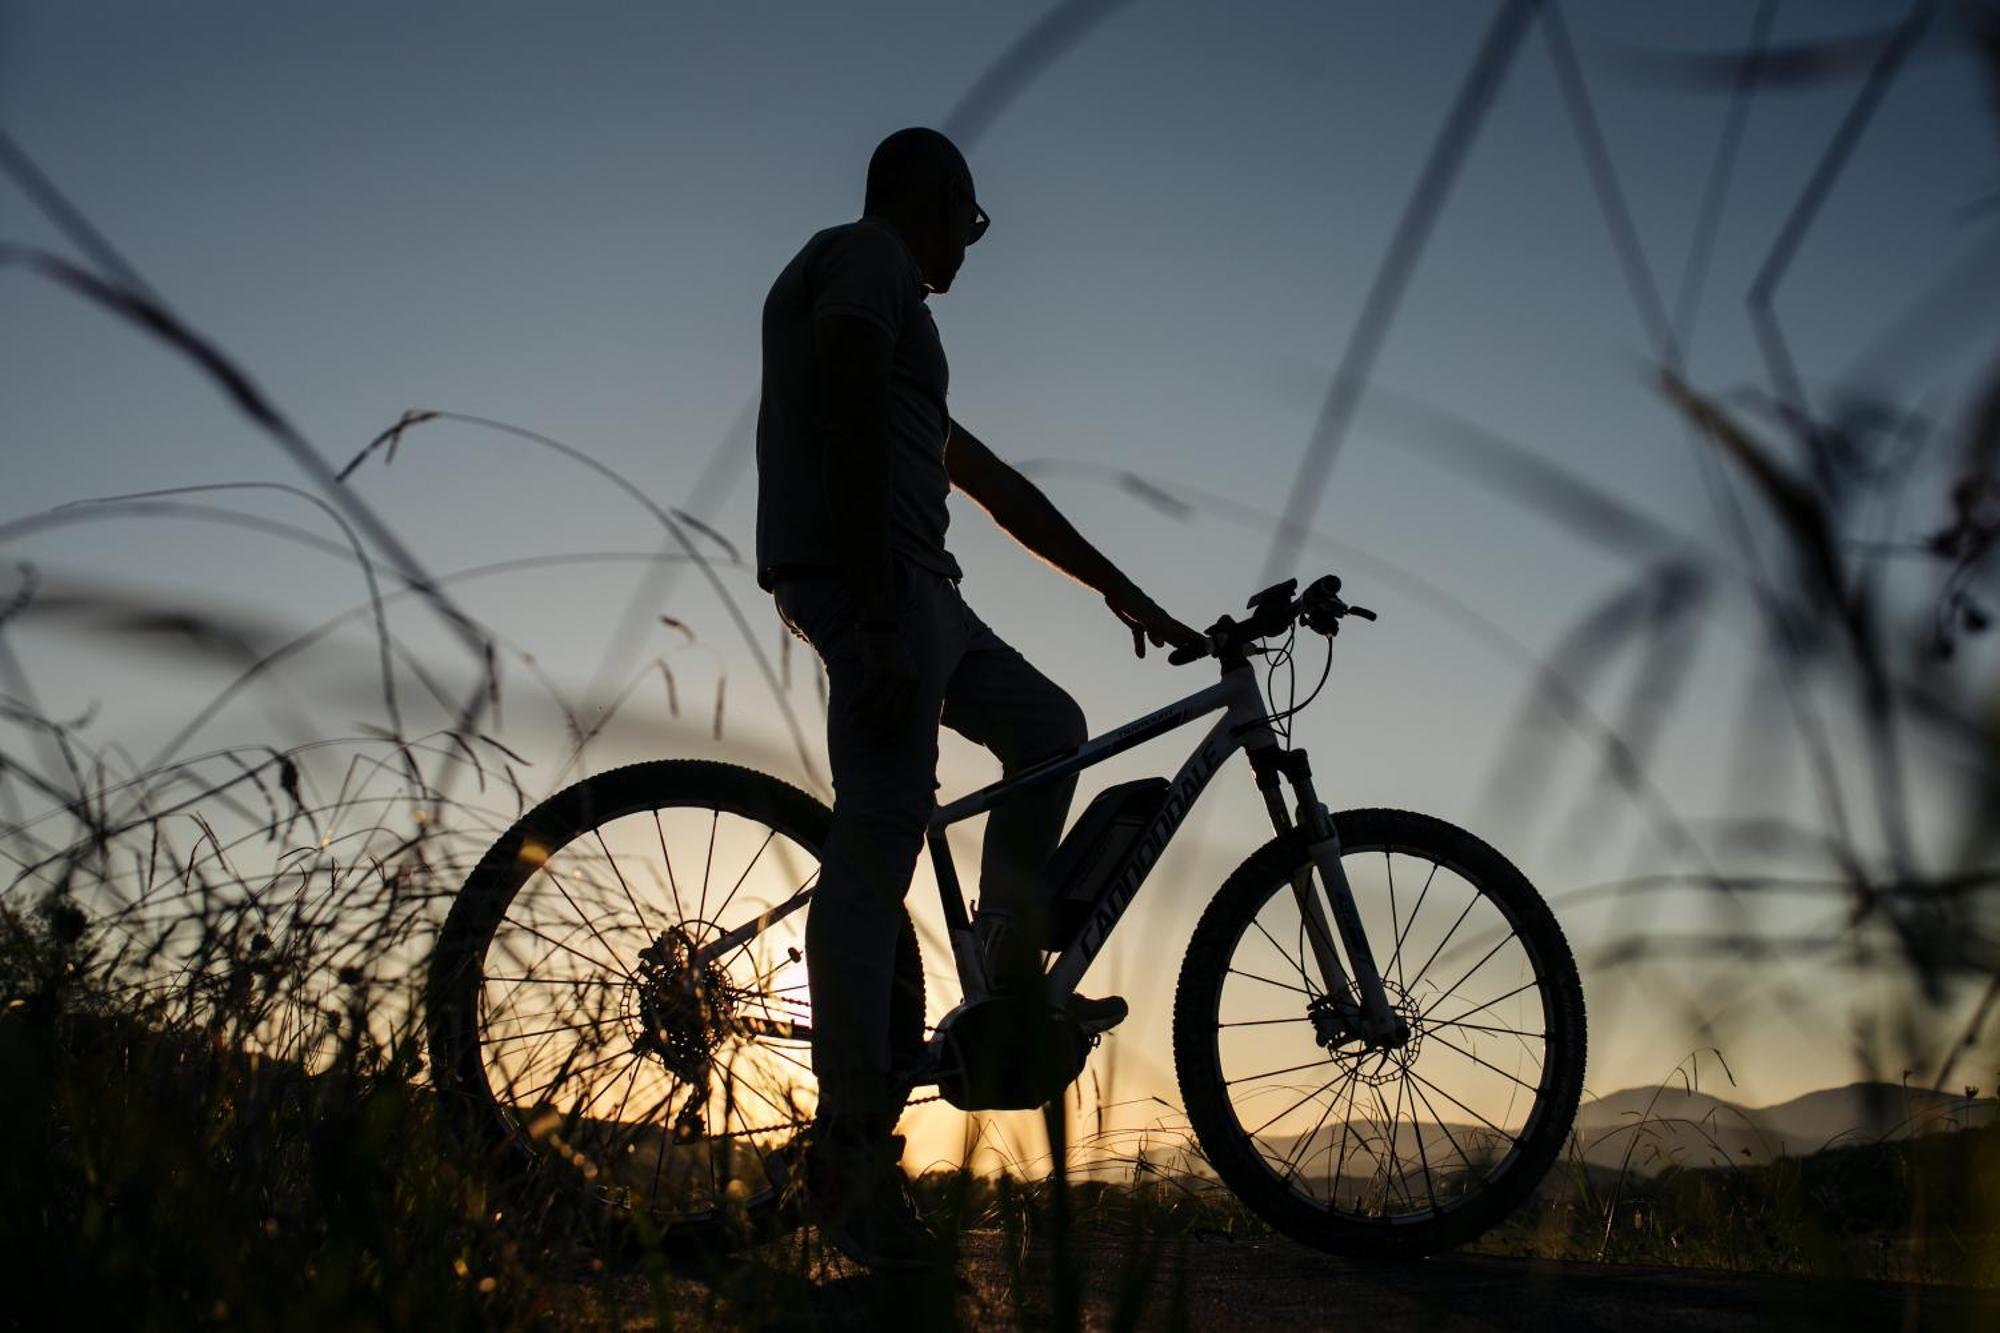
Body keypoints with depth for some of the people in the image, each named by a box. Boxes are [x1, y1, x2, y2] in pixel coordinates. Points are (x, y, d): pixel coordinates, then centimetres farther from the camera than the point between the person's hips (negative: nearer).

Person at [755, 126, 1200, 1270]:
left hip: (904, 589, 11)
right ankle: (851, 1151, -15)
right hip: (866, 574, -11)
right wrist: (877, 617, -24)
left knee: (1050, 725, 19)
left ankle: (1012, 988, 20)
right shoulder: (869, 256, 2)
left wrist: (1125, 594, 30)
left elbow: (991, 482, 30)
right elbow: (850, 415, -16)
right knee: (879, 843, -15)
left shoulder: (882, 295, 31)